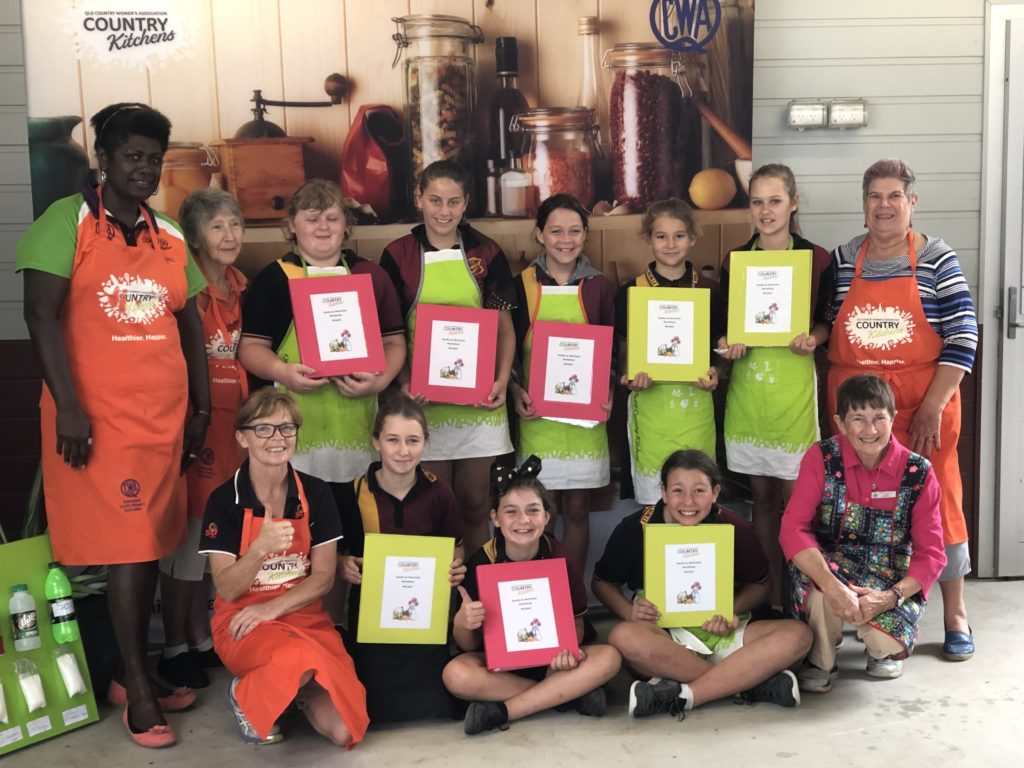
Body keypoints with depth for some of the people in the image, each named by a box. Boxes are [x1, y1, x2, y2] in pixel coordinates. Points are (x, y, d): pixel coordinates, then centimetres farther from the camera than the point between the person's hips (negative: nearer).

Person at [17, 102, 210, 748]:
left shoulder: (171, 237, 13)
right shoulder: (68, 221, -3)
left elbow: (191, 327, 17)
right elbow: (42, 316, -10)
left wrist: (201, 410, 13)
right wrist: (68, 409, -17)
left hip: (163, 416, 6)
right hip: (98, 418, -5)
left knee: (150, 545, 10)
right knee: (127, 546, -4)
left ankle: (135, 672, 24)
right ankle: (136, 686, 7)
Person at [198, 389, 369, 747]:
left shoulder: (316, 494, -1)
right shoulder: (224, 501, -8)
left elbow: (323, 577, -1)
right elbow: (227, 589, -10)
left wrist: (272, 608, -15)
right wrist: (261, 548, -29)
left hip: (305, 615, 3)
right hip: (242, 625, -2)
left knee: (343, 729, -17)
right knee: (304, 657, -37)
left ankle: (296, 688, 15)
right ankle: (244, 696, -3)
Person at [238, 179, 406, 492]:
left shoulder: (371, 275, 14)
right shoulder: (272, 278, 8)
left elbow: (393, 342, 12)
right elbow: (252, 346, 6)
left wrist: (380, 380, -7)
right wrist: (281, 371, -14)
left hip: (356, 423, 2)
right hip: (295, 427, -2)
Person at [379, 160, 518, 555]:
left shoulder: (486, 253, 3)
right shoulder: (397, 255, -1)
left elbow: (504, 327, 7)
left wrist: (502, 379, -8)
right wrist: (404, 382, -12)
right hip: (424, 399, -1)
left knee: (474, 504, 9)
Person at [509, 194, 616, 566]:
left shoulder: (599, 287, 4)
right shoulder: (522, 285, 1)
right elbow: (506, 349, 4)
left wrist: (609, 392, -7)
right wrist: (515, 391, -11)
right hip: (536, 410, -1)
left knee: (577, 508, 6)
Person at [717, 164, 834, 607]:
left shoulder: (817, 259, 0)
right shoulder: (733, 261, 8)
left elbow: (826, 322, 5)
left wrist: (813, 339, -15)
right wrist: (726, 345, -7)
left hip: (794, 383, -3)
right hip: (747, 384, 3)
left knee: (794, 495, -3)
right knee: (761, 494, 11)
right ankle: (773, 589, 23)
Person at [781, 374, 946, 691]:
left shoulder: (918, 472, -7)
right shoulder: (822, 458, -10)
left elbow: (931, 554, -7)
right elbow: (793, 528, -19)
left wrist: (890, 597, -24)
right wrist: (831, 586, -34)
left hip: (892, 584, 1)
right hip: (832, 571, -1)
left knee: (889, 645, -26)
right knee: (818, 573, -35)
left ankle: (883, 648, 15)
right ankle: (821, 661, -7)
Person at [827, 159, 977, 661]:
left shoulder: (937, 260, -1)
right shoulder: (842, 260, 7)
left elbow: (963, 338, -5)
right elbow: (824, 330, 12)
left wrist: (933, 407, -12)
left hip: (924, 401, -2)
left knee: (937, 501, 1)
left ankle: (955, 615, 17)